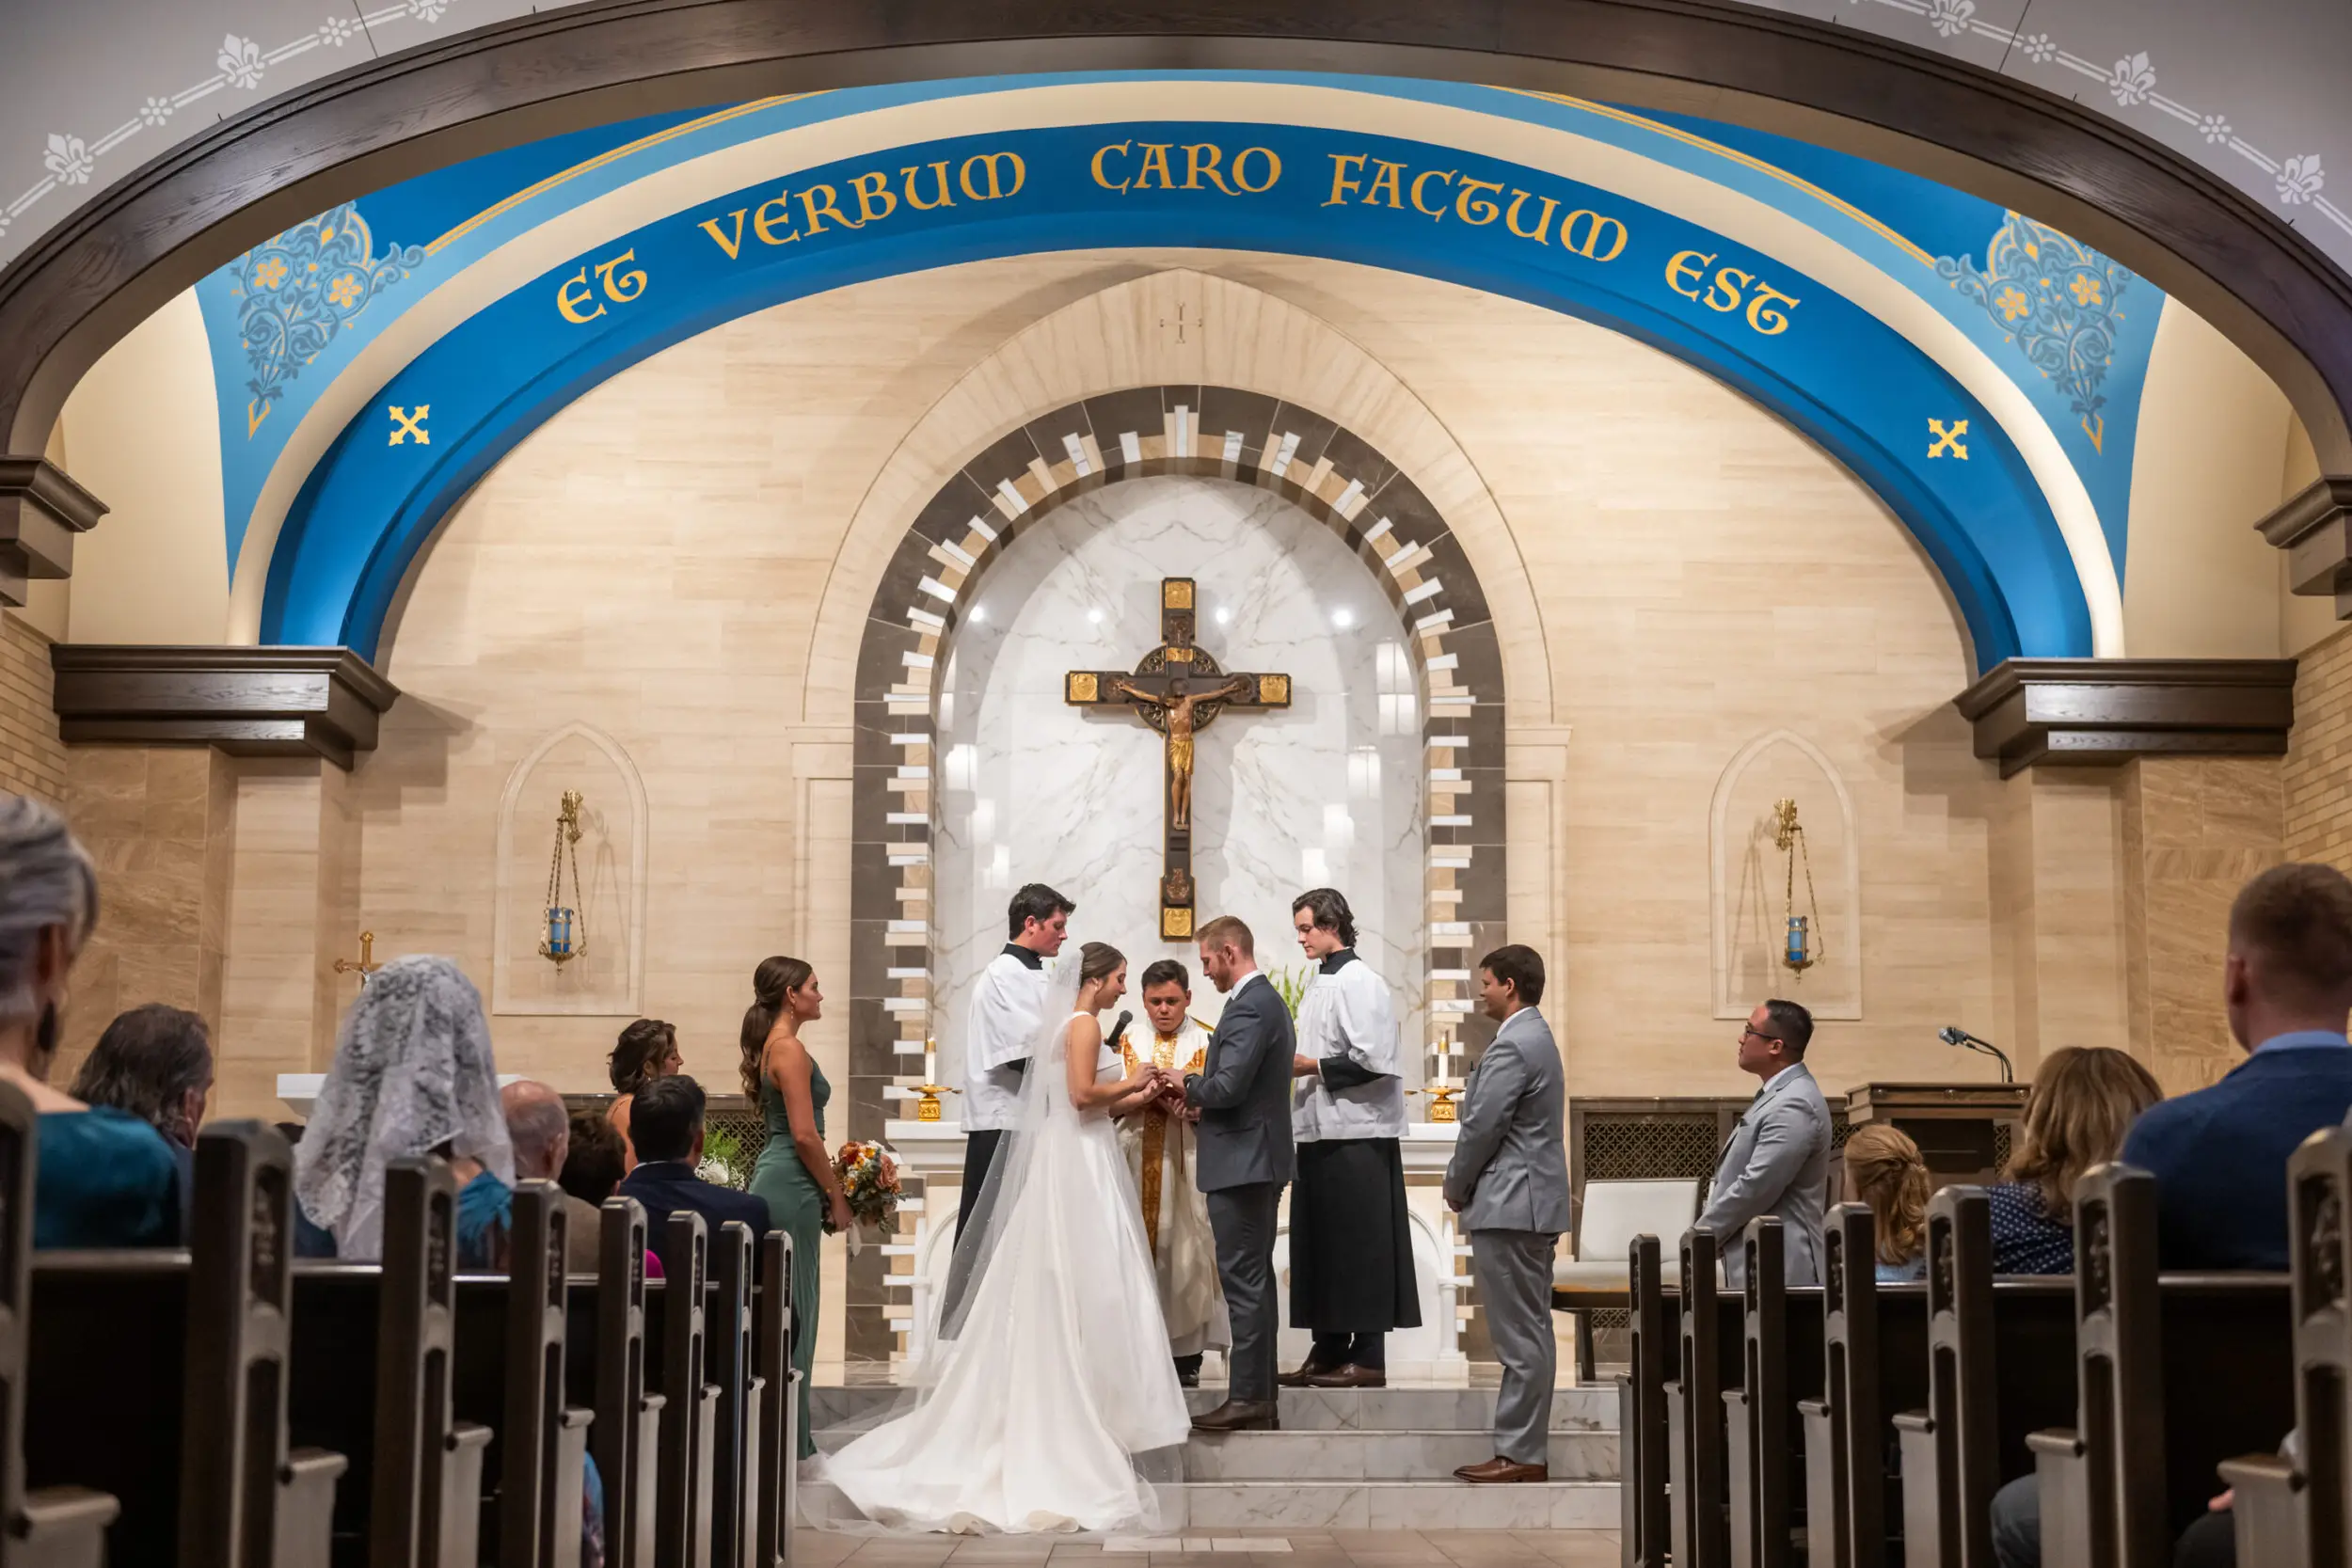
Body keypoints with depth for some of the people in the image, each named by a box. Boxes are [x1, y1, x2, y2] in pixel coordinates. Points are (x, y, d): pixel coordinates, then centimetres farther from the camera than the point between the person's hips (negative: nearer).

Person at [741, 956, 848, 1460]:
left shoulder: (774, 1046, 16)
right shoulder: (789, 1049, -14)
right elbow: (804, 1135, -19)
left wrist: (828, 1190, 20)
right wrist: (837, 1196, -10)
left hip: (775, 1178, 10)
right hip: (790, 1185, -10)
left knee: (784, 1305, 13)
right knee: (791, 1305, -5)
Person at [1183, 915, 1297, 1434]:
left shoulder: (1249, 1007, -16)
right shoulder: (1269, 1000, 17)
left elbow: (1229, 1085, -24)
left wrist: (1190, 1086, -5)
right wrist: (1200, 1093, 8)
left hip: (1242, 1161, -11)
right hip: (1260, 1160, 11)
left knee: (1244, 1281, -8)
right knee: (1254, 1280, 13)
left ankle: (1247, 1398, -5)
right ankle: (1261, 1399, 17)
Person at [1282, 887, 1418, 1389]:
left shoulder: (1359, 982, -12)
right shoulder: (1319, 981, 15)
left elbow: (1372, 1060, -19)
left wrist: (1313, 1067, -13)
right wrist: (1297, 1065, 7)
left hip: (1357, 1134, -9)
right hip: (1321, 1129, 9)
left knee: (1359, 1244, -4)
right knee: (1319, 1244, 10)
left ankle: (1369, 1358, 1)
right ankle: (1328, 1351, 17)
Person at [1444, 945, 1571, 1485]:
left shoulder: (1512, 1046, -17)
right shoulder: (1536, 1037, 17)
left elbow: (1482, 1128, -17)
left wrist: (1456, 1186, -2)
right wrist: (1466, 1184, 15)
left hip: (1509, 1206, -11)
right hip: (1530, 1204, 11)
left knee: (1521, 1337, -7)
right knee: (1531, 1334, 12)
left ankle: (1520, 1454, -4)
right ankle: (1526, 1449, 17)